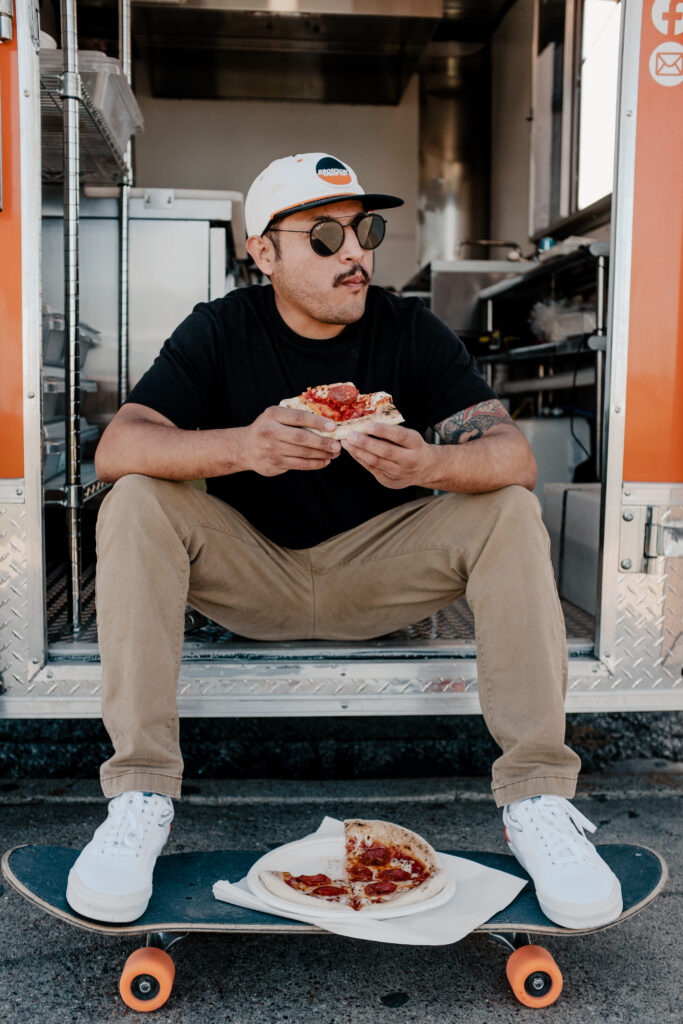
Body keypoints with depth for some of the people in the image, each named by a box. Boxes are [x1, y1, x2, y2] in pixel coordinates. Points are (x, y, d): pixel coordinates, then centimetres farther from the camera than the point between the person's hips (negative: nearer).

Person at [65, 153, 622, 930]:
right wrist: (241, 447, -39)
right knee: (135, 505, -24)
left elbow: (514, 455, -16)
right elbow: (116, 447, -20)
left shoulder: (411, 331, -5)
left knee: (510, 513, -22)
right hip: (251, 571, 0)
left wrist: (429, 465, -39)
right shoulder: (220, 331, -6)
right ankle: (140, 794, -21)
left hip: (378, 574, 1)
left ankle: (535, 798, -18)